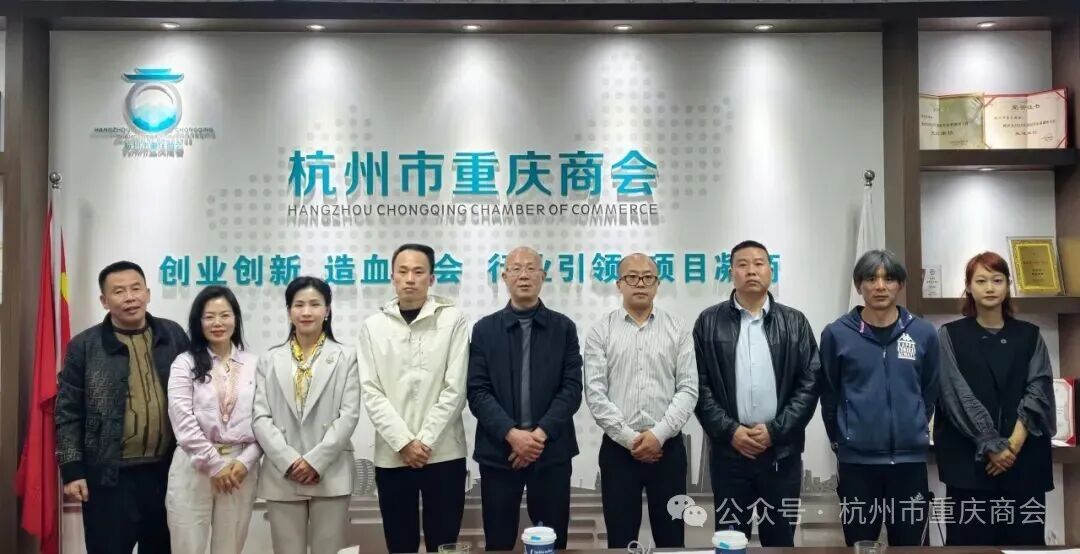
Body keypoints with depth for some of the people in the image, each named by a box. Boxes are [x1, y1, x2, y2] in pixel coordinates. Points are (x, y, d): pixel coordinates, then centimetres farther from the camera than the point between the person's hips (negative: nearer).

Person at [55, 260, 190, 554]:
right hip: (110, 475, -2)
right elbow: (68, 413, -2)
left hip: (167, 470, 3)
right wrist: (72, 469, -6)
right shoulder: (84, 346, -3)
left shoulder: (173, 335, 4)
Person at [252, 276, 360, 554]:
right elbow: (260, 417, 2)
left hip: (330, 475, -1)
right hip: (282, 476, 1)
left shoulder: (346, 357, 6)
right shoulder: (270, 360, 10)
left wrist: (315, 460, -12)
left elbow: (349, 415, -3)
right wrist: (289, 461, -11)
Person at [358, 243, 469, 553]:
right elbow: (371, 392, -1)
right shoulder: (374, 326, 5)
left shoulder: (452, 320, 0)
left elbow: (455, 388, -5)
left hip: (443, 453, -1)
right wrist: (404, 442, -10)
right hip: (391, 455, 2)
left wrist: (425, 441, -11)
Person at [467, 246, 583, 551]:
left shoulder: (564, 327, 6)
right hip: (498, 451, 0)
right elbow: (477, 392, -2)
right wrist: (512, 434, -15)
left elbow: (572, 388, -1)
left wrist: (541, 433, -13)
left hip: (552, 451, 0)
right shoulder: (484, 329, 5)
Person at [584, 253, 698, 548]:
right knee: (620, 540, 8)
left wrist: (659, 434, -13)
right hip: (618, 447, 0)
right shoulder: (601, 331, 1)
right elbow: (595, 392, -5)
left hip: (667, 447, 1)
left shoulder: (678, 330, 4)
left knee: (670, 538, 9)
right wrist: (629, 438, -12)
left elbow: (688, 389, -2)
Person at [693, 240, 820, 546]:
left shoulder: (795, 323, 4)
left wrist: (775, 430, -9)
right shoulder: (709, 322, 3)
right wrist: (729, 430, -10)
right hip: (728, 450, 0)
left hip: (781, 451, 1)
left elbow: (810, 384, 0)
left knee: (780, 540, 10)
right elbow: (699, 385, -1)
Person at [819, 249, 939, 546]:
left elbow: (930, 391, 11)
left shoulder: (923, 333, 0)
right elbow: (829, 394, 4)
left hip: (909, 459, 1)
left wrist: (913, 430, 14)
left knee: (910, 545, 11)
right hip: (856, 460, -1)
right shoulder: (837, 334, -4)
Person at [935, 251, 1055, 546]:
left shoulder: (1029, 336, 11)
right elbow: (958, 395, -5)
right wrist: (992, 446, -12)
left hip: (1025, 460, 2)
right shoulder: (950, 336, 4)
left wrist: (1014, 443, -13)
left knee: (1025, 540, 2)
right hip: (969, 461, -2)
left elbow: (1038, 392, 1)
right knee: (970, 541, -2)